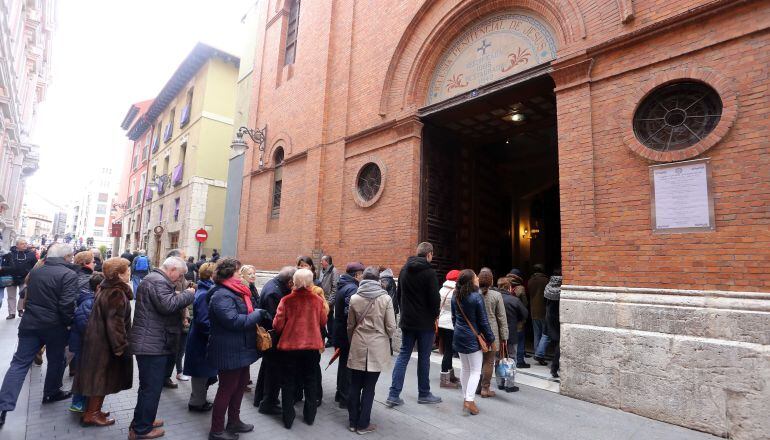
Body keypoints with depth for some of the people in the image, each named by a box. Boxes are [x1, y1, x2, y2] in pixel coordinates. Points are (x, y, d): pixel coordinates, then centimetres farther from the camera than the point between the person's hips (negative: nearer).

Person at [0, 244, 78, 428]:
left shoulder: (35, 272, 7)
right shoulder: (69, 274, -18)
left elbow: (28, 296, 18)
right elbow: (67, 304, -22)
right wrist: (69, 322, -7)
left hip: (30, 323, 5)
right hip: (55, 326, -5)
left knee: (19, 363, 8)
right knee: (56, 360, 15)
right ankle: (51, 393, 31)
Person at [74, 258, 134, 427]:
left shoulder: (106, 288, 8)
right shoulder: (116, 293, -24)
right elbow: (114, 322, -26)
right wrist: (119, 346, -21)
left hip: (98, 339, 10)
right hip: (105, 343, -10)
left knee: (99, 376, 20)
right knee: (102, 377, 3)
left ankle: (92, 409, 32)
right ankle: (91, 415, 14)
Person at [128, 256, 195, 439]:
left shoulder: (154, 278, 17)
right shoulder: (158, 281, -18)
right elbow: (168, 305, -31)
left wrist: (183, 295, 10)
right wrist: (188, 294, -18)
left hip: (149, 342, 11)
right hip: (153, 344, -11)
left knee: (148, 386, 22)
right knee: (151, 387, 0)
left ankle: (142, 421, 35)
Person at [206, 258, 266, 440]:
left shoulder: (234, 292, 11)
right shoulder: (222, 295, -22)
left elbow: (245, 314, 18)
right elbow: (233, 321, -29)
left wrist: (258, 313, 0)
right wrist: (257, 315, -21)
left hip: (240, 349, 10)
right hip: (229, 351, -10)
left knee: (240, 384, 20)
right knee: (227, 388, 4)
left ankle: (234, 421, 37)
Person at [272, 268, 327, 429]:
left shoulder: (286, 300, -13)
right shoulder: (318, 300, -9)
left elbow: (277, 325, -10)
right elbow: (323, 322, 2)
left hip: (289, 345, -1)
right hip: (313, 345, 1)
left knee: (289, 381, 16)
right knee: (310, 380, 20)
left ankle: (288, 418, 25)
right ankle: (309, 415, 31)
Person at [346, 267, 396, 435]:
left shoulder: (354, 298, -2)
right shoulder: (385, 298, -9)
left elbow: (350, 325, 7)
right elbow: (391, 327, -6)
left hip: (358, 346, 2)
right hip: (377, 347, -2)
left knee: (355, 386, 13)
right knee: (369, 387, 8)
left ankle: (353, 422, 25)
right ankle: (363, 424, 18)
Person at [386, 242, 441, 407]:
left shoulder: (404, 269, 6)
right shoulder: (429, 272, -15)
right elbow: (435, 299, -16)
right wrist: (435, 316, 1)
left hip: (407, 321, 5)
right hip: (425, 322, -5)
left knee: (403, 355, 10)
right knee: (424, 358, 8)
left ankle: (394, 395, 7)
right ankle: (424, 394, 21)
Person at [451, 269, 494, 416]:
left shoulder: (455, 297, 2)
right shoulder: (476, 297, -17)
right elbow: (483, 321, -12)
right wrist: (490, 338, -2)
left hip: (459, 336, 6)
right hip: (473, 338, -6)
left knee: (465, 369, 18)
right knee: (475, 371, 3)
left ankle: (466, 398, 24)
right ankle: (469, 400, -5)